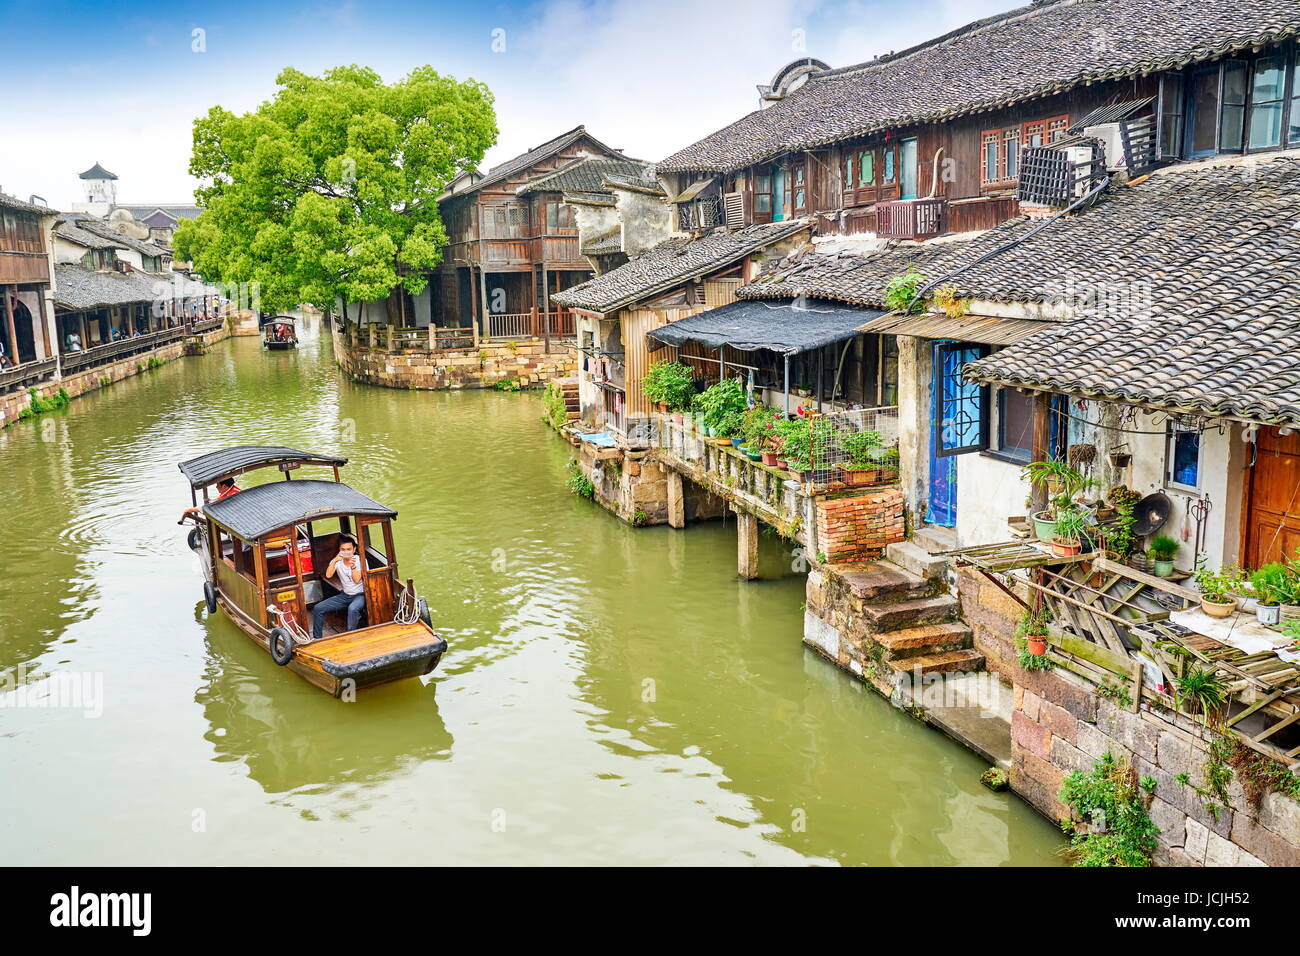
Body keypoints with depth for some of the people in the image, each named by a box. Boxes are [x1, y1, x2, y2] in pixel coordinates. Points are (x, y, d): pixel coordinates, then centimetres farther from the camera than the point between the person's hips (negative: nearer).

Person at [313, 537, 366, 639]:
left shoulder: (360, 560, -10)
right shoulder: (337, 561, -1)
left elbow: (357, 580, -19)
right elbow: (328, 575, -17)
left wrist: (353, 566, -32)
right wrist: (335, 561, -30)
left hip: (359, 595, -5)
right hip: (344, 595, 5)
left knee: (352, 608, -39)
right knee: (318, 608, -5)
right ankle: (316, 638, 8)